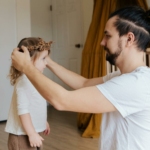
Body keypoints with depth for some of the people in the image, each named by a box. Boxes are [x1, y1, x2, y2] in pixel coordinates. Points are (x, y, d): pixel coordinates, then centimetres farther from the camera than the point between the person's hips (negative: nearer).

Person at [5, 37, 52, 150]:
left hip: (33, 132, 10)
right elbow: (22, 110, -26)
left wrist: (43, 122, 26)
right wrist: (32, 133, -24)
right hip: (22, 135, -10)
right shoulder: (24, 82, -23)